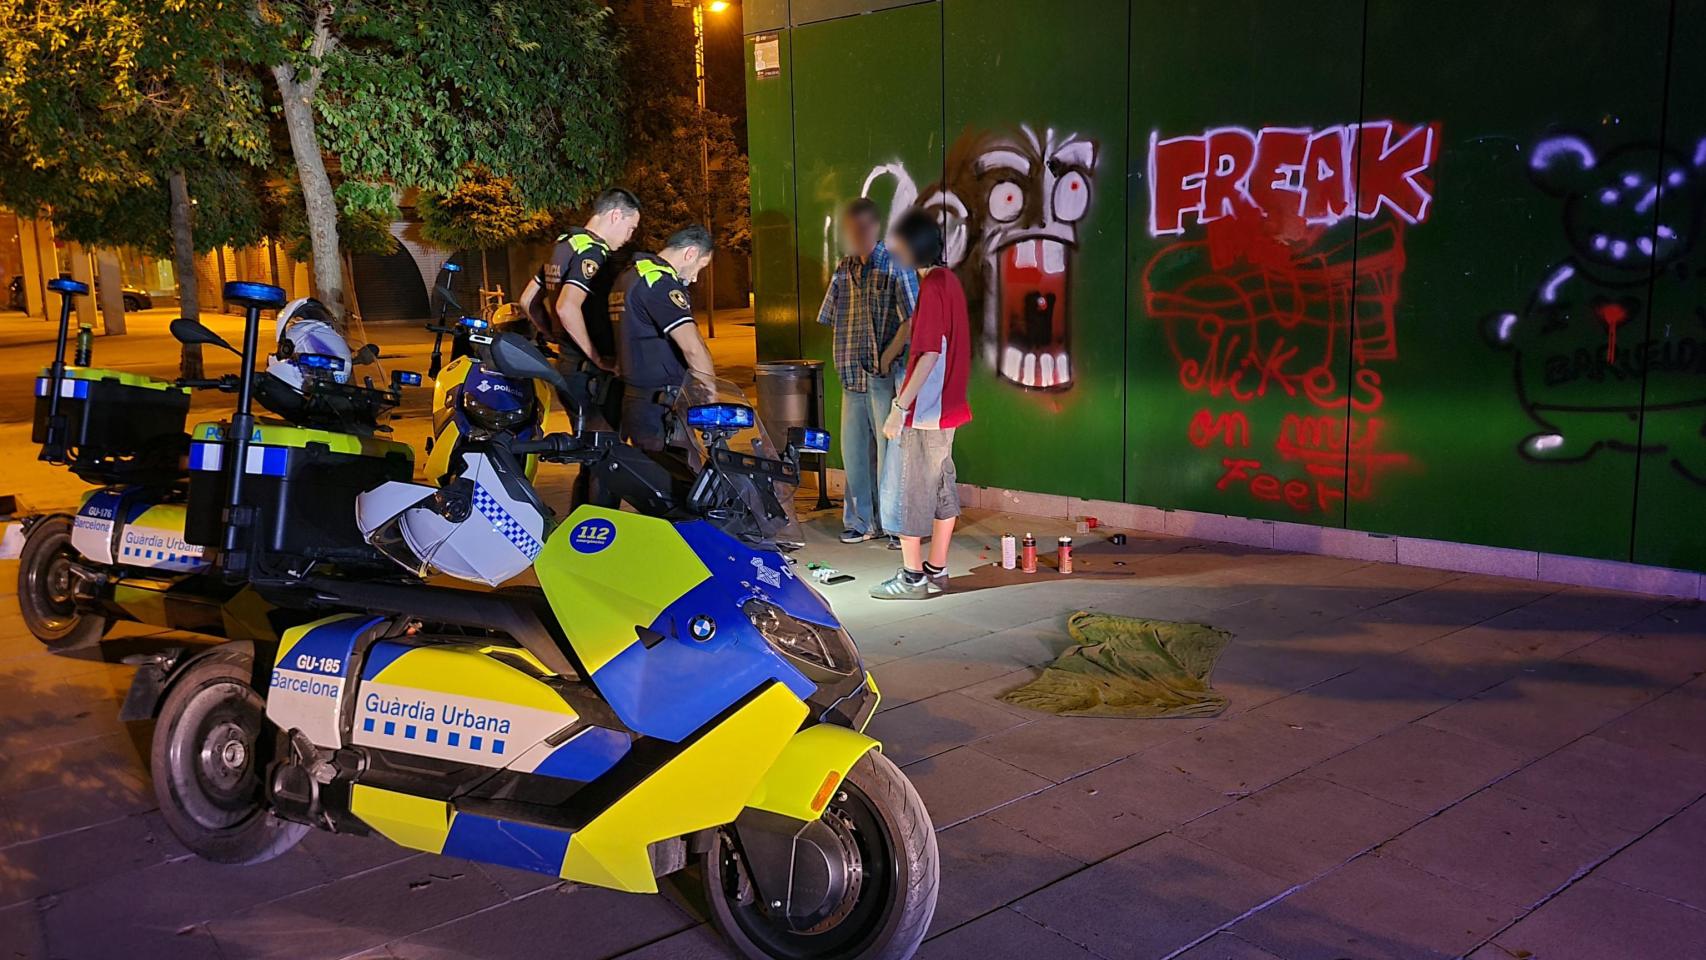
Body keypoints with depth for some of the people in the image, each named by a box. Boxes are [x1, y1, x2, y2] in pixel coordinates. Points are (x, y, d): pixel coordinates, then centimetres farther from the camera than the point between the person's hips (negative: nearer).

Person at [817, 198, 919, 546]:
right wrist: (847, 357, 10)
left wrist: (887, 357, -14)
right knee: (853, 449, 10)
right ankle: (861, 521, 22)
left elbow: (912, 319, -13)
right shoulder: (844, 269, 12)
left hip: (886, 375, -6)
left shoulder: (896, 266, -6)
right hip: (853, 375, 6)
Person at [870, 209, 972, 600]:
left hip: (922, 410, -10)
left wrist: (900, 407, -22)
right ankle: (936, 569, 22)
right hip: (946, 406, 10)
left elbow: (928, 354, -23)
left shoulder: (931, 286, -18)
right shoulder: (949, 280, 11)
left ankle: (912, 577, 6)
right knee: (941, 487, 14)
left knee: (905, 492, 0)